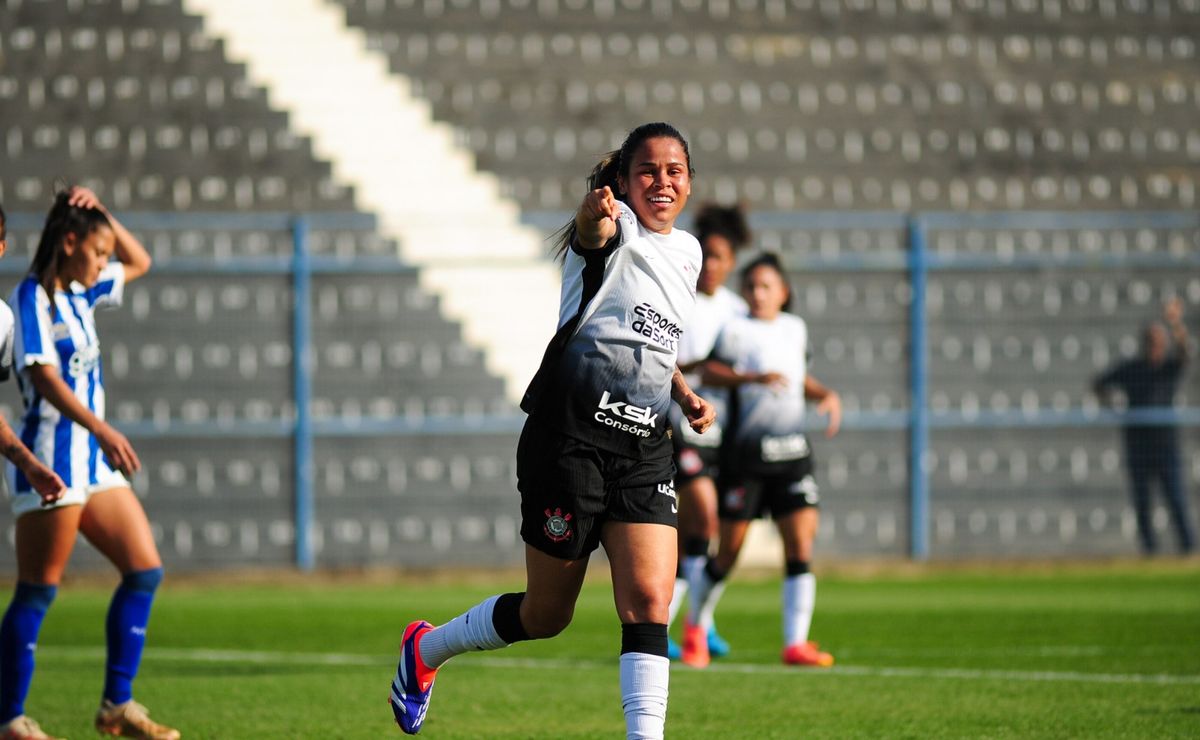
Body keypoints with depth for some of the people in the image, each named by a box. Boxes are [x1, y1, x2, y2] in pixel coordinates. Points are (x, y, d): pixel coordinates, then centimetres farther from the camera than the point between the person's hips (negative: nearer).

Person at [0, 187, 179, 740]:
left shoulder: (78, 294, 16)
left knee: (145, 570, 5)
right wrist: (102, 430, -30)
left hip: (92, 459, 9)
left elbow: (139, 263, 31)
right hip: (51, 454, -9)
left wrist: (104, 215, 14)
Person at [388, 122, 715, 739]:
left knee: (649, 600, -12)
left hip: (644, 450, 6)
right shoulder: (613, 229, -6)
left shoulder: (687, 252, 16)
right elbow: (594, 231, -34)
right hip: (571, 437, -6)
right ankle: (426, 649, 33)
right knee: (546, 615, 6)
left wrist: (685, 396, 16)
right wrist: (596, 214, -57)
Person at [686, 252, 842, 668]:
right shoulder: (735, 330, -4)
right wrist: (755, 378, -26)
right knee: (729, 551, 1)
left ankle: (795, 642, -8)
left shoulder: (795, 329, 13)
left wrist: (827, 396, 9)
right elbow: (709, 373, -15)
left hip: (792, 451, 5)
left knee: (801, 547, -7)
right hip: (745, 454, -4)